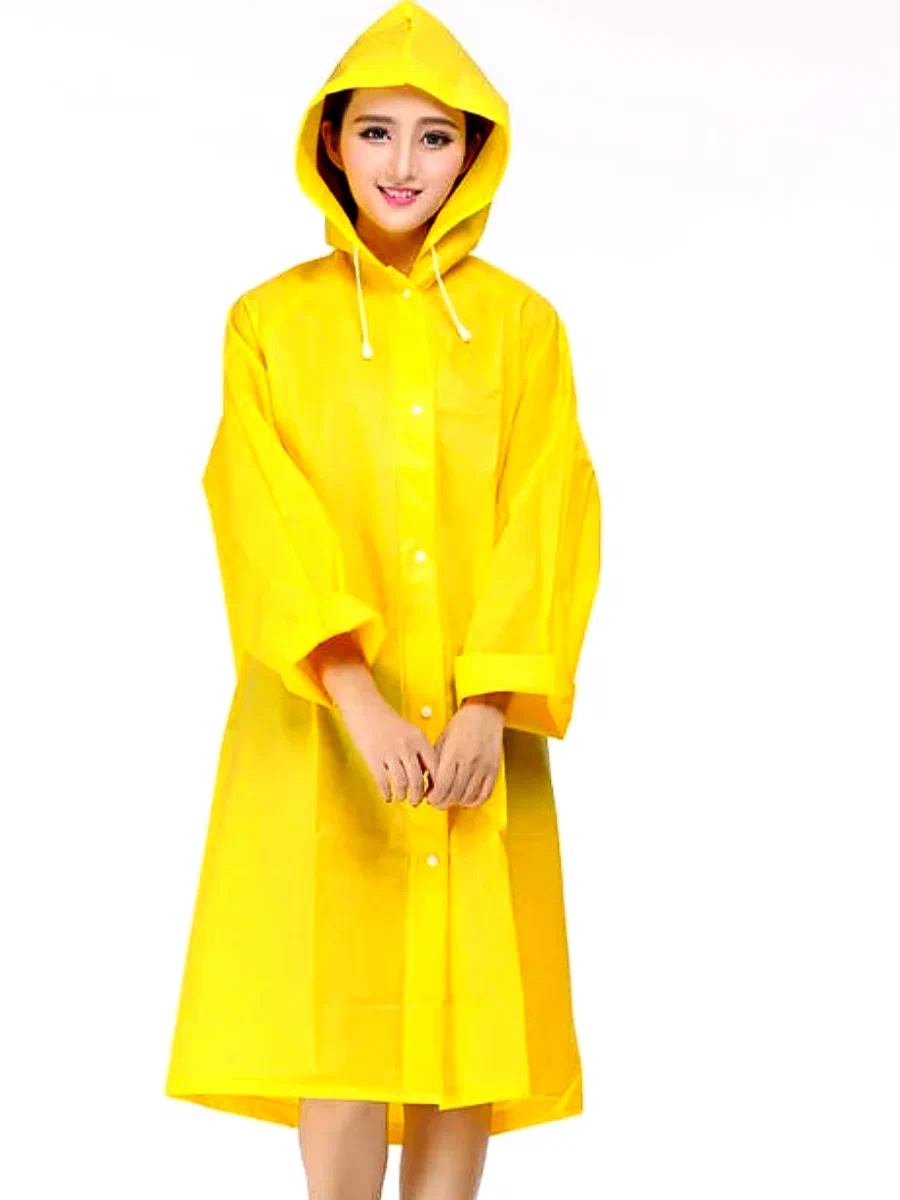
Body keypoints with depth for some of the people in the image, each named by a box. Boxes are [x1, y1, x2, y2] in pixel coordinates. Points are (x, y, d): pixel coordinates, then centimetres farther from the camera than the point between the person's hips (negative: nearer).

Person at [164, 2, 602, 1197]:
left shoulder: (523, 325, 6)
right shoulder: (271, 323, 4)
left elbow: (546, 520, -1)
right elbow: (267, 519, -6)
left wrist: (488, 706, -15)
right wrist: (358, 701, -20)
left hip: (476, 734, 1)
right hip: (321, 730, -1)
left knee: (465, 1003, 1)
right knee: (339, 1009, -6)